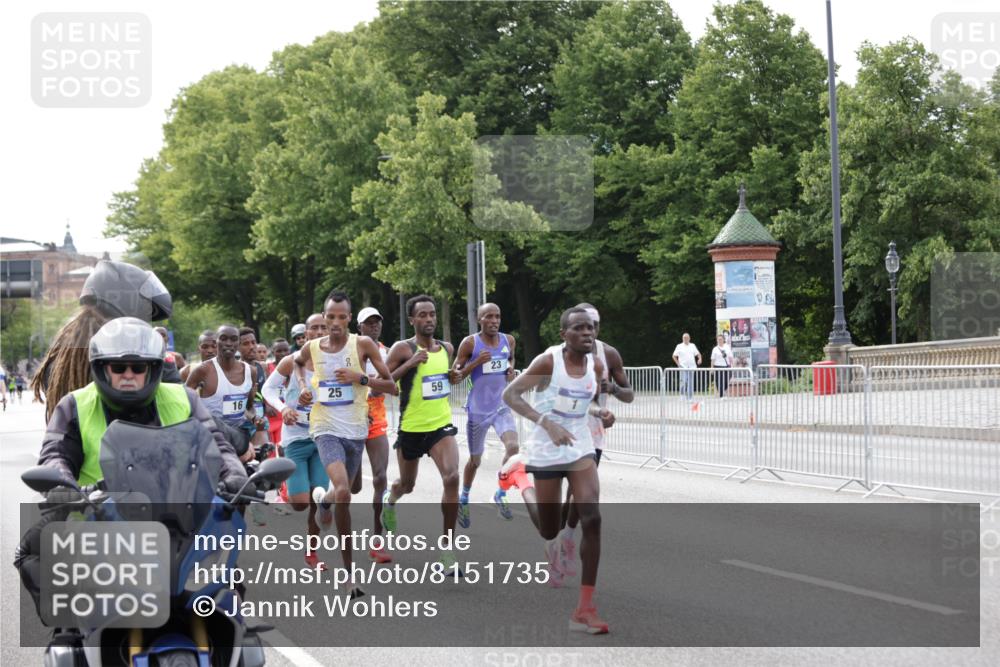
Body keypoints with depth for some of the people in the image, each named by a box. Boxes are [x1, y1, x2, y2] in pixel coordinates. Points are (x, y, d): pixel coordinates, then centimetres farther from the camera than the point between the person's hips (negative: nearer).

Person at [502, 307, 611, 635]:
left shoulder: (596, 365, 0)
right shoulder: (548, 361, -16)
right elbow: (510, 394, -18)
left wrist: (604, 412, -4)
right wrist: (547, 423, -29)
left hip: (581, 448, 3)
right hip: (546, 450, -3)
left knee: (592, 519, -15)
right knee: (549, 528, 8)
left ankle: (585, 608, -14)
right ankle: (551, 547, 52)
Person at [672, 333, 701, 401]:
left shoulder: (693, 346, 10)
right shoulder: (679, 346, 2)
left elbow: (698, 354, 15)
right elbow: (674, 356, 5)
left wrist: (700, 359, -6)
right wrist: (678, 363, -5)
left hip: (691, 367, 3)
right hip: (683, 367, -3)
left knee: (690, 383, 4)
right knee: (684, 381, -15)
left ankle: (690, 397, 9)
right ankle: (682, 395, 3)